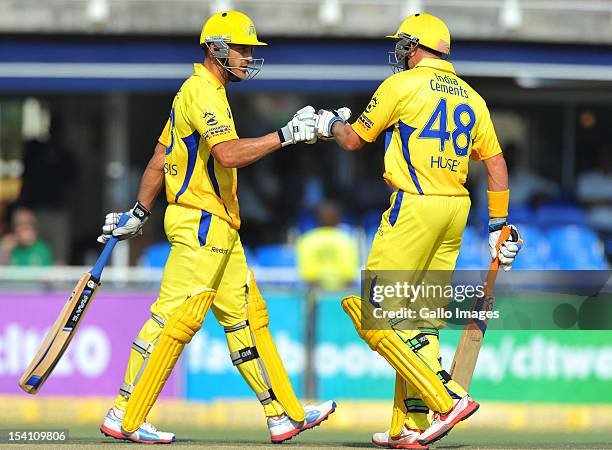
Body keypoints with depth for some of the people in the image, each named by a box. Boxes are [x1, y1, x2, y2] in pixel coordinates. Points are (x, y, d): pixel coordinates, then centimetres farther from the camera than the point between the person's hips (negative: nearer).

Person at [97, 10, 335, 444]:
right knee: (176, 317, -10)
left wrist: (139, 214, 25)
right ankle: (124, 418, -8)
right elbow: (229, 154, -28)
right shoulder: (203, 92, -13)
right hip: (201, 223, -11)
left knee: (246, 315, 10)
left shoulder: (197, 91, 19)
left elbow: (159, 160, 23)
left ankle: (284, 415, 11)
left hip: (220, 229, 11)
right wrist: (286, 135, -26)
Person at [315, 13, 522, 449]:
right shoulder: (470, 97, 15)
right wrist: (500, 225, 20)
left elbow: (353, 140, 6)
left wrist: (333, 123, 28)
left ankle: (447, 397, -17)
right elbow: (496, 162, 15)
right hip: (456, 210, 7)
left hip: (415, 206, -7)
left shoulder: (402, 84, -3)